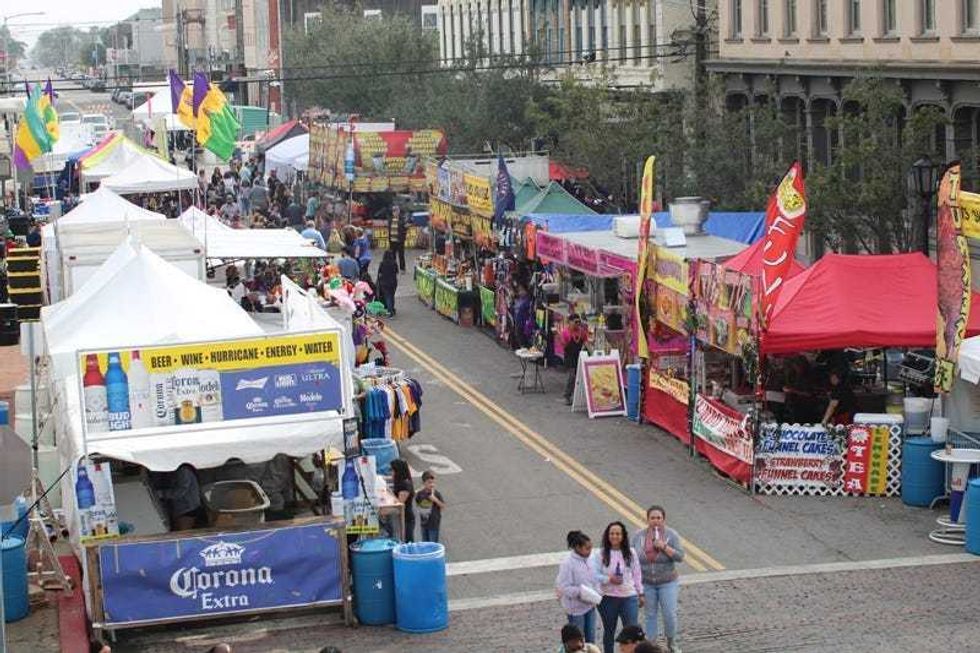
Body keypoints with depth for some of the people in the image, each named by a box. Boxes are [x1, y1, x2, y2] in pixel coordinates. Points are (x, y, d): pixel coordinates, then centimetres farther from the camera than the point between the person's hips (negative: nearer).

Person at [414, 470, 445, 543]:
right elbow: (417, 504, 14)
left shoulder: (436, 494, -14)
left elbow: (443, 506, -15)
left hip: (434, 524, -4)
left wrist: (435, 500, -26)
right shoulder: (420, 493, -3)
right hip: (424, 522, 4)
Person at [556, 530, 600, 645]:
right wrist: (581, 592, -26)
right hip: (576, 608, -7)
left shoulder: (587, 561, 4)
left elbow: (595, 580, 12)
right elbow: (564, 587, -20)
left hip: (590, 606, 7)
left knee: (591, 640, 15)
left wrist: (595, 594, -5)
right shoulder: (567, 564, -18)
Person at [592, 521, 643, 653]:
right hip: (608, 598, -1)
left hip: (629, 597, 1)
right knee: (609, 631, 14)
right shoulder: (600, 554, -6)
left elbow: (637, 574, 9)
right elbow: (595, 575, -7)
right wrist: (609, 579, -23)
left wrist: (640, 593, 11)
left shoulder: (631, 553, 2)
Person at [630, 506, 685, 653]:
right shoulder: (638, 536, -3)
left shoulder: (671, 535, -6)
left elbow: (680, 556, -11)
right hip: (646, 584, 1)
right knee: (650, 615, 8)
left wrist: (664, 547, -24)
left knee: (670, 614, -1)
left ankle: (672, 641, 23)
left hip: (667, 582, -1)